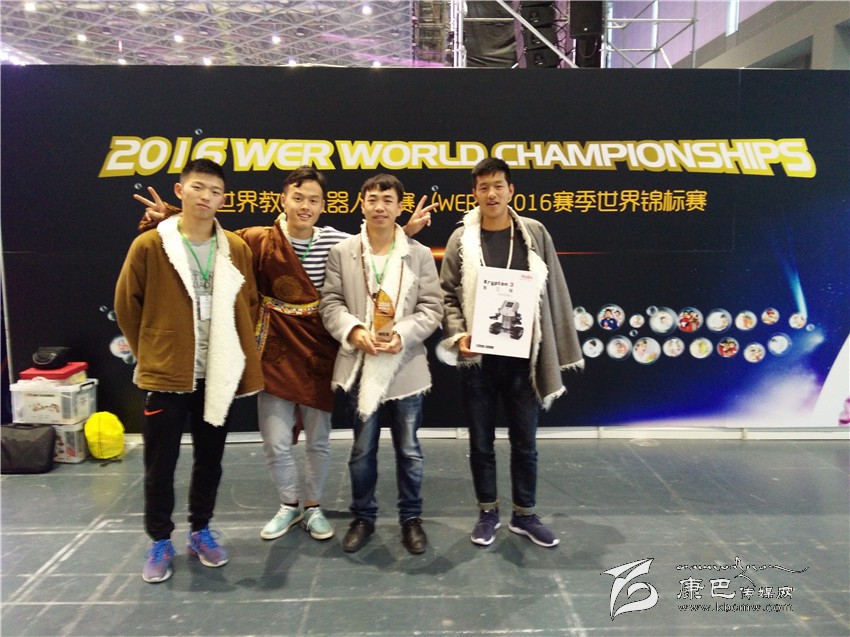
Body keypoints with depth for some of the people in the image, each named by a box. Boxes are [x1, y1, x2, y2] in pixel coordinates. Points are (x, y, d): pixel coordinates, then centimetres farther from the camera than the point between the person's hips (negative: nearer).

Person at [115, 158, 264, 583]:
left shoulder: (237, 249, 1)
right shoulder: (149, 245, -7)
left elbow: (250, 304, 11)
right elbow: (126, 305, 2)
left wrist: (233, 350, 7)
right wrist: (148, 352, 5)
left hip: (218, 376, 3)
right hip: (165, 375, -2)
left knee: (210, 460, 14)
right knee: (160, 464, 7)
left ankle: (201, 532, 32)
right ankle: (160, 542, 26)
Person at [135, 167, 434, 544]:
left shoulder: (334, 241, -2)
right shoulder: (259, 241, -5)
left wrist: (406, 231, -7)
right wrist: (172, 219, -14)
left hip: (319, 354, 1)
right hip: (277, 353, -1)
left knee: (318, 440, 11)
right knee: (276, 443, 2)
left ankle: (313, 507, 35)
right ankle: (289, 505, 31)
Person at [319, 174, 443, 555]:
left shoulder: (420, 254, 3)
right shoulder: (342, 252, 3)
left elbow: (432, 307, -1)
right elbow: (330, 303, 0)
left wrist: (403, 335, -16)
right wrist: (354, 330, -17)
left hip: (406, 366, 0)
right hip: (359, 365, 0)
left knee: (409, 450, 10)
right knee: (362, 449, 12)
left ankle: (411, 518, 29)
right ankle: (363, 517, 31)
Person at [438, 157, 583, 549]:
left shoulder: (535, 234, 1)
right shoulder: (462, 239, 0)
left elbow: (554, 294, 3)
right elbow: (447, 295, 2)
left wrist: (560, 353, 2)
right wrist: (459, 335, -15)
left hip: (523, 357, 1)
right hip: (478, 358, 0)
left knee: (524, 441, 12)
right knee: (481, 441, 11)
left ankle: (524, 515, 30)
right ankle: (488, 512, 31)